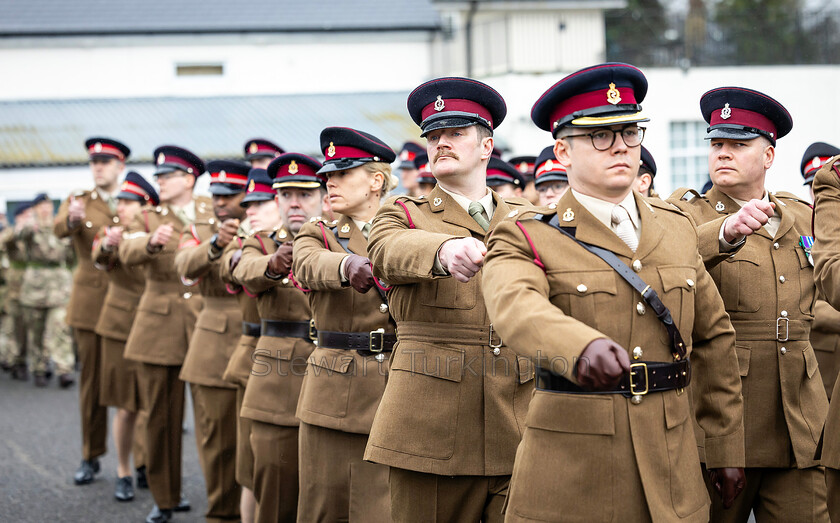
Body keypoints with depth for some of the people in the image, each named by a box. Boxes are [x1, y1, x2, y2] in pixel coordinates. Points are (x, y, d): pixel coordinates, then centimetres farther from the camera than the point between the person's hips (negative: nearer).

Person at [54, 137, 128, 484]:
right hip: (90, 302, 0)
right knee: (92, 381, 5)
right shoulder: (79, 201, 5)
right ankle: (91, 457, 15)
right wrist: (72, 219, -39)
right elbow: (60, 230, -16)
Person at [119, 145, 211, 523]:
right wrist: (152, 241, -31)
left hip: (206, 320, -1)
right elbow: (128, 254, -12)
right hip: (160, 325, 1)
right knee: (160, 416, 4)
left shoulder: (215, 215, 10)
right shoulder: (148, 218, 9)